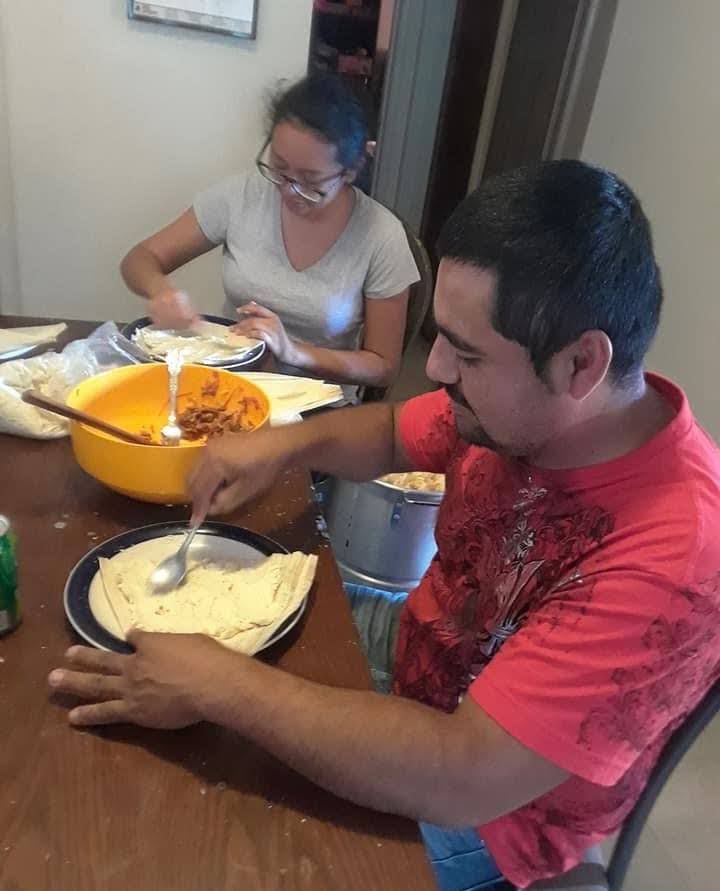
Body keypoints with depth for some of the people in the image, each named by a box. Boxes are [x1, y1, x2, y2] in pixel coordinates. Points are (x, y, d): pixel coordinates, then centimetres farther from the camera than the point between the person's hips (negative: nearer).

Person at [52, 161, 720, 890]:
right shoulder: (524, 411, -15)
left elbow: (460, 780, -37)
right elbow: (394, 433, 3)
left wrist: (218, 685, -33)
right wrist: (284, 444, -15)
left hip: (473, 807, -5)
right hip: (420, 648, 6)